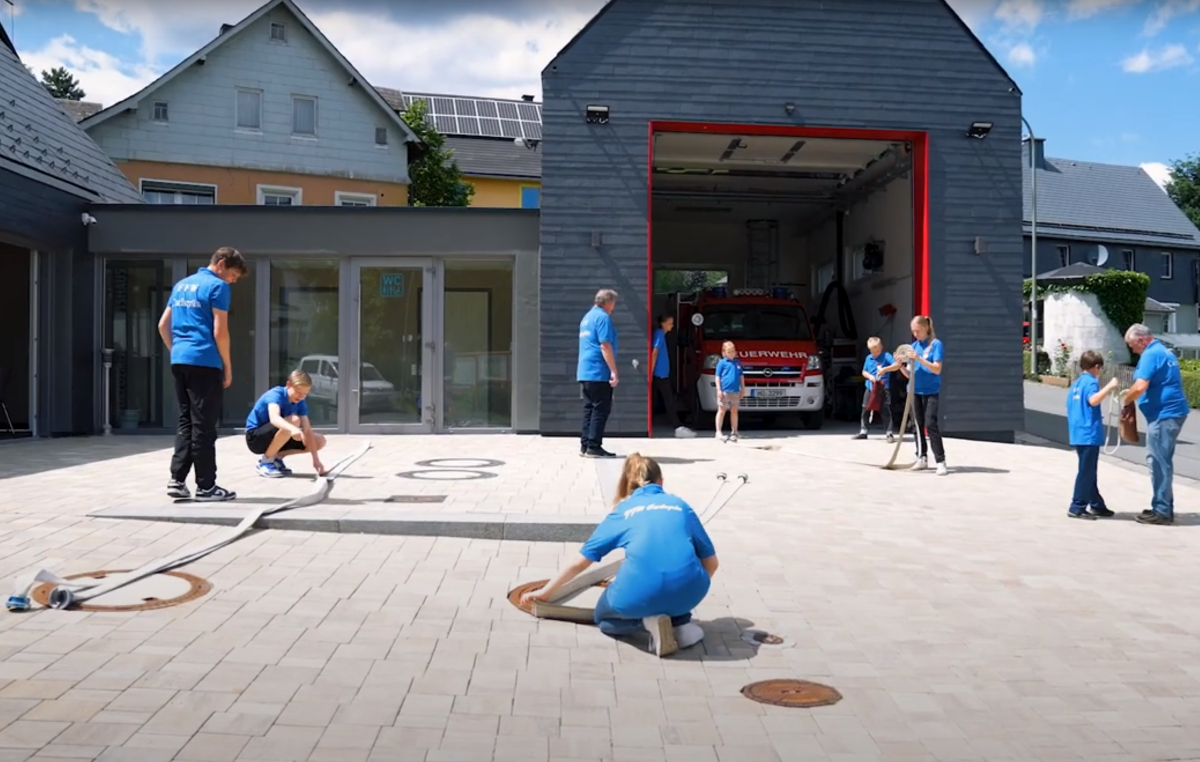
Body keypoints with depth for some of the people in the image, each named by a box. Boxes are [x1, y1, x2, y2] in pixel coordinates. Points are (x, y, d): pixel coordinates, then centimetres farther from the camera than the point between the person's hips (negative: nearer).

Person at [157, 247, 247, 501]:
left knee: (185, 422, 13)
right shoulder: (218, 287, -6)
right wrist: (228, 366, -4)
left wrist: (176, 351, 20)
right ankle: (206, 486, 3)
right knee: (203, 426, -3)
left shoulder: (181, 285, 18)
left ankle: (177, 480, 9)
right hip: (204, 362, -8)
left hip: (179, 361, 8)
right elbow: (220, 332, -12)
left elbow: (163, 325, 18)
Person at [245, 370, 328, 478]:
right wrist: (293, 429, -64)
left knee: (320, 441, -6)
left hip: (274, 439, 7)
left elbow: (307, 431, -9)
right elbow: (274, 418, -44)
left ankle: (277, 457, 4)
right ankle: (265, 461, -16)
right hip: (255, 437, -7)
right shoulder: (276, 394, -23)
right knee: (294, 420, -33)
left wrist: (316, 460, -18)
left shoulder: (300, 403, -4)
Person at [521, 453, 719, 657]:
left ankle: (647, 620, 2)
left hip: (639, 595, -2)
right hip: (688, 590, 2)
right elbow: (711, 562, 25)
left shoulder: (622, 511, 23)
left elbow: (580, 563, 29)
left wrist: (545, 592, 43)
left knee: (603, 618, 31)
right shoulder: (680, 506, 24)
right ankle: (681, 622, 11)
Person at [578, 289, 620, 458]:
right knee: (601, 410, -5)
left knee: (589, 409, 11)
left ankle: (585, 445, 11)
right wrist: (614, 371, -18)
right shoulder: (602, 317, -10)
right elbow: (605, 346, -18)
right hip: (598, 373, -9)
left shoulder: (587, 317, 20)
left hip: (584, 372, 9)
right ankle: (594, 447, -6)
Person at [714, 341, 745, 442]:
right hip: (724, 391, -4)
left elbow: (741, 376, 17)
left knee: (734, 411, 9)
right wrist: (719, 390, -9)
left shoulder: (738, 362, 12)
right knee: (721, 411, -1)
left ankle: (734, 433, 15)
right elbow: (718, 376, -3)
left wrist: (743, 388, 13)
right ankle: (718, 432, 2)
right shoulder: (722, 362, -1)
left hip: (735, 391, 4)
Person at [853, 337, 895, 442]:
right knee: (865, 410, 9)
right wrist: (869, 376, -5)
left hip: (883, 388, -5)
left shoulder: (886, 356, -6)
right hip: (870, 388, 5)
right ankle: (863, 431, 19)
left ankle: (889, 433, -3)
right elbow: (864, 372, 16)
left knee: (885, 411, -6)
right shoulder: (868, 358, 10)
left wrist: (885, 369, -30)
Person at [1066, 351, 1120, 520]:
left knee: (1089, 472, 15)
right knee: (1086, 472, -5)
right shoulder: (1091, 382, -10)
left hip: (1079, 434, 9)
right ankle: (1077, 507, -3)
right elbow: (1093, 400, -29)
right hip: (1089, 435, -9)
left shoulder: (1076, 384, 16)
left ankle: (1097, 505, 24)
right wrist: (1109, 387, -28)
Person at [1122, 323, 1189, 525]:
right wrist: (1132, 392, 17)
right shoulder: (1164, 351, 17)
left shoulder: (1151, 354, -15)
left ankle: (1162, 511, 0)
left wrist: (1126, 400, -8)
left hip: (1164, 415, -10)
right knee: (1162, 461, 16)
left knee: (1159, 462, -4)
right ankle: (1164, 507, 22)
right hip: (1171, 412, 10)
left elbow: (1140, 387, -26)